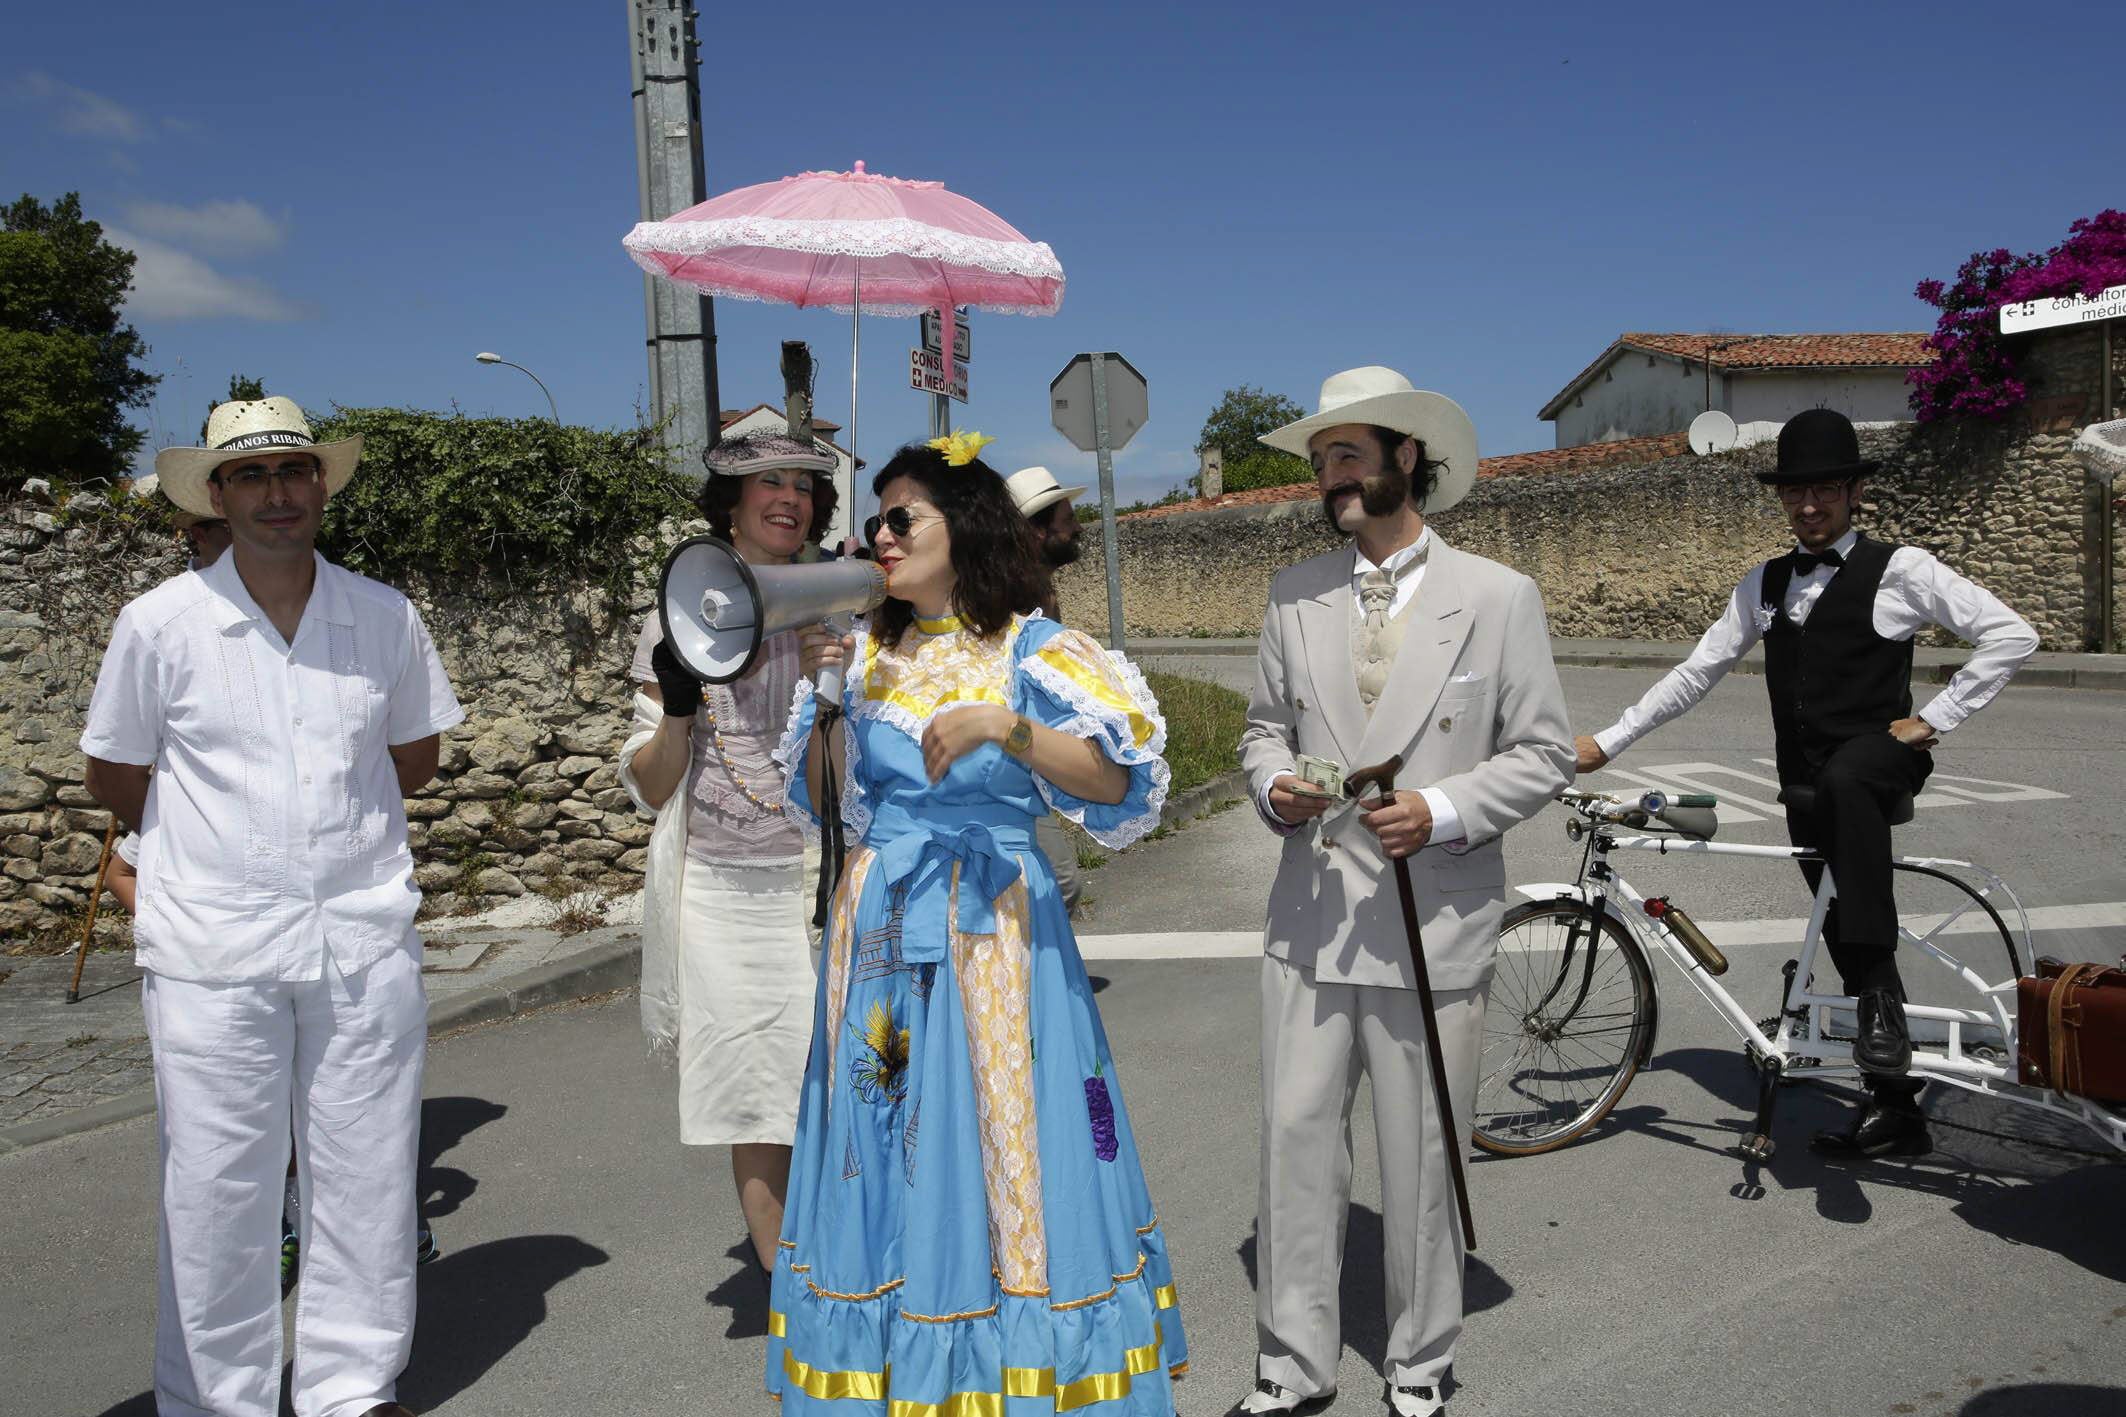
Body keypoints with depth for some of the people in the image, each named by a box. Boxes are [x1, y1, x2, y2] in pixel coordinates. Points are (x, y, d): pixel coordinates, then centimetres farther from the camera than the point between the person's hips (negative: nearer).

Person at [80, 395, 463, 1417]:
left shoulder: (385, 617, 4)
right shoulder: (161, 624, -2)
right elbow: (113, 779, 8)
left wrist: (336, 822, 11)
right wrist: (224, 836, 13)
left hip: (363, 937, 2)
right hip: (212, 947, -2)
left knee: (367, 1176, 8)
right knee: (218, 1189, 4)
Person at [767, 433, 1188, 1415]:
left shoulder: (1027, 650, -4)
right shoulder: (866, 653, 9)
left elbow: (1116, 783, -15)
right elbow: (820, 796, 11)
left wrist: (1006, 728, -27)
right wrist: (827, 699, -3)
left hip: (991, 926, -4)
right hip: (879, 922, 4)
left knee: (997, 1149, 0)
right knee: (887, 1148, 9)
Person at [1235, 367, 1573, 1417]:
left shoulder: (1498, 596, -1)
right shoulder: (1294, 594, 9)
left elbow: (1542, 754, 0)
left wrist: (1442, 811, -15)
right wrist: (1275, 785, -6)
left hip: (1434, 923, -3)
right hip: (1310, 916, 3)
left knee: (1420, 1155, 8)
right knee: (1295, 1134, 6)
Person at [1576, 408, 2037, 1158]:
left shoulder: (1898, 569, -3)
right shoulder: (1765, 584, 12)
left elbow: (2011, 634, -5)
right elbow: (1695, 673, 11)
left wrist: (1934, 718, -9)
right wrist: (1606, 742, 6)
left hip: (1877, 760, -5)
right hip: (1807, 784, 5)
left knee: (1842, 780, -40)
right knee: (1845, 933, 9)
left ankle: (1882, 1004, -39)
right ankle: (1895, 1110, 25)